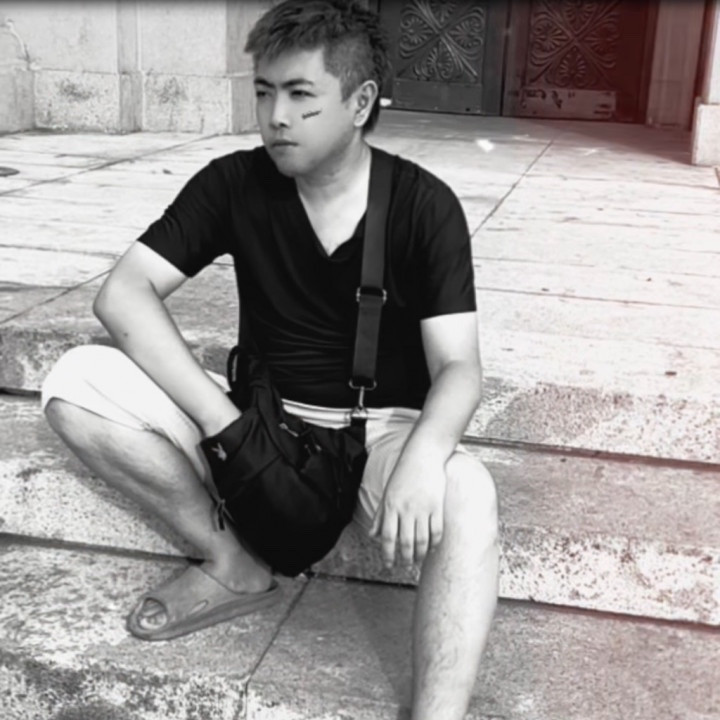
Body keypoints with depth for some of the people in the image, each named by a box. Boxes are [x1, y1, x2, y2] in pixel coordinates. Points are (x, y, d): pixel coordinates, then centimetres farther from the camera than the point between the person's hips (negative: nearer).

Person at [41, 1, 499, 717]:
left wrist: (425, 452, -39)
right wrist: (223, 419, -24)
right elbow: (123, 292, -11)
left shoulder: (425, 207, -10)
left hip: (382, 427, -3)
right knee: (73, 383, -16)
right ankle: (235, 566, -8)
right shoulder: (235, 184, -5)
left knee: (466, 495, -37)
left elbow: (458, 369, -15)